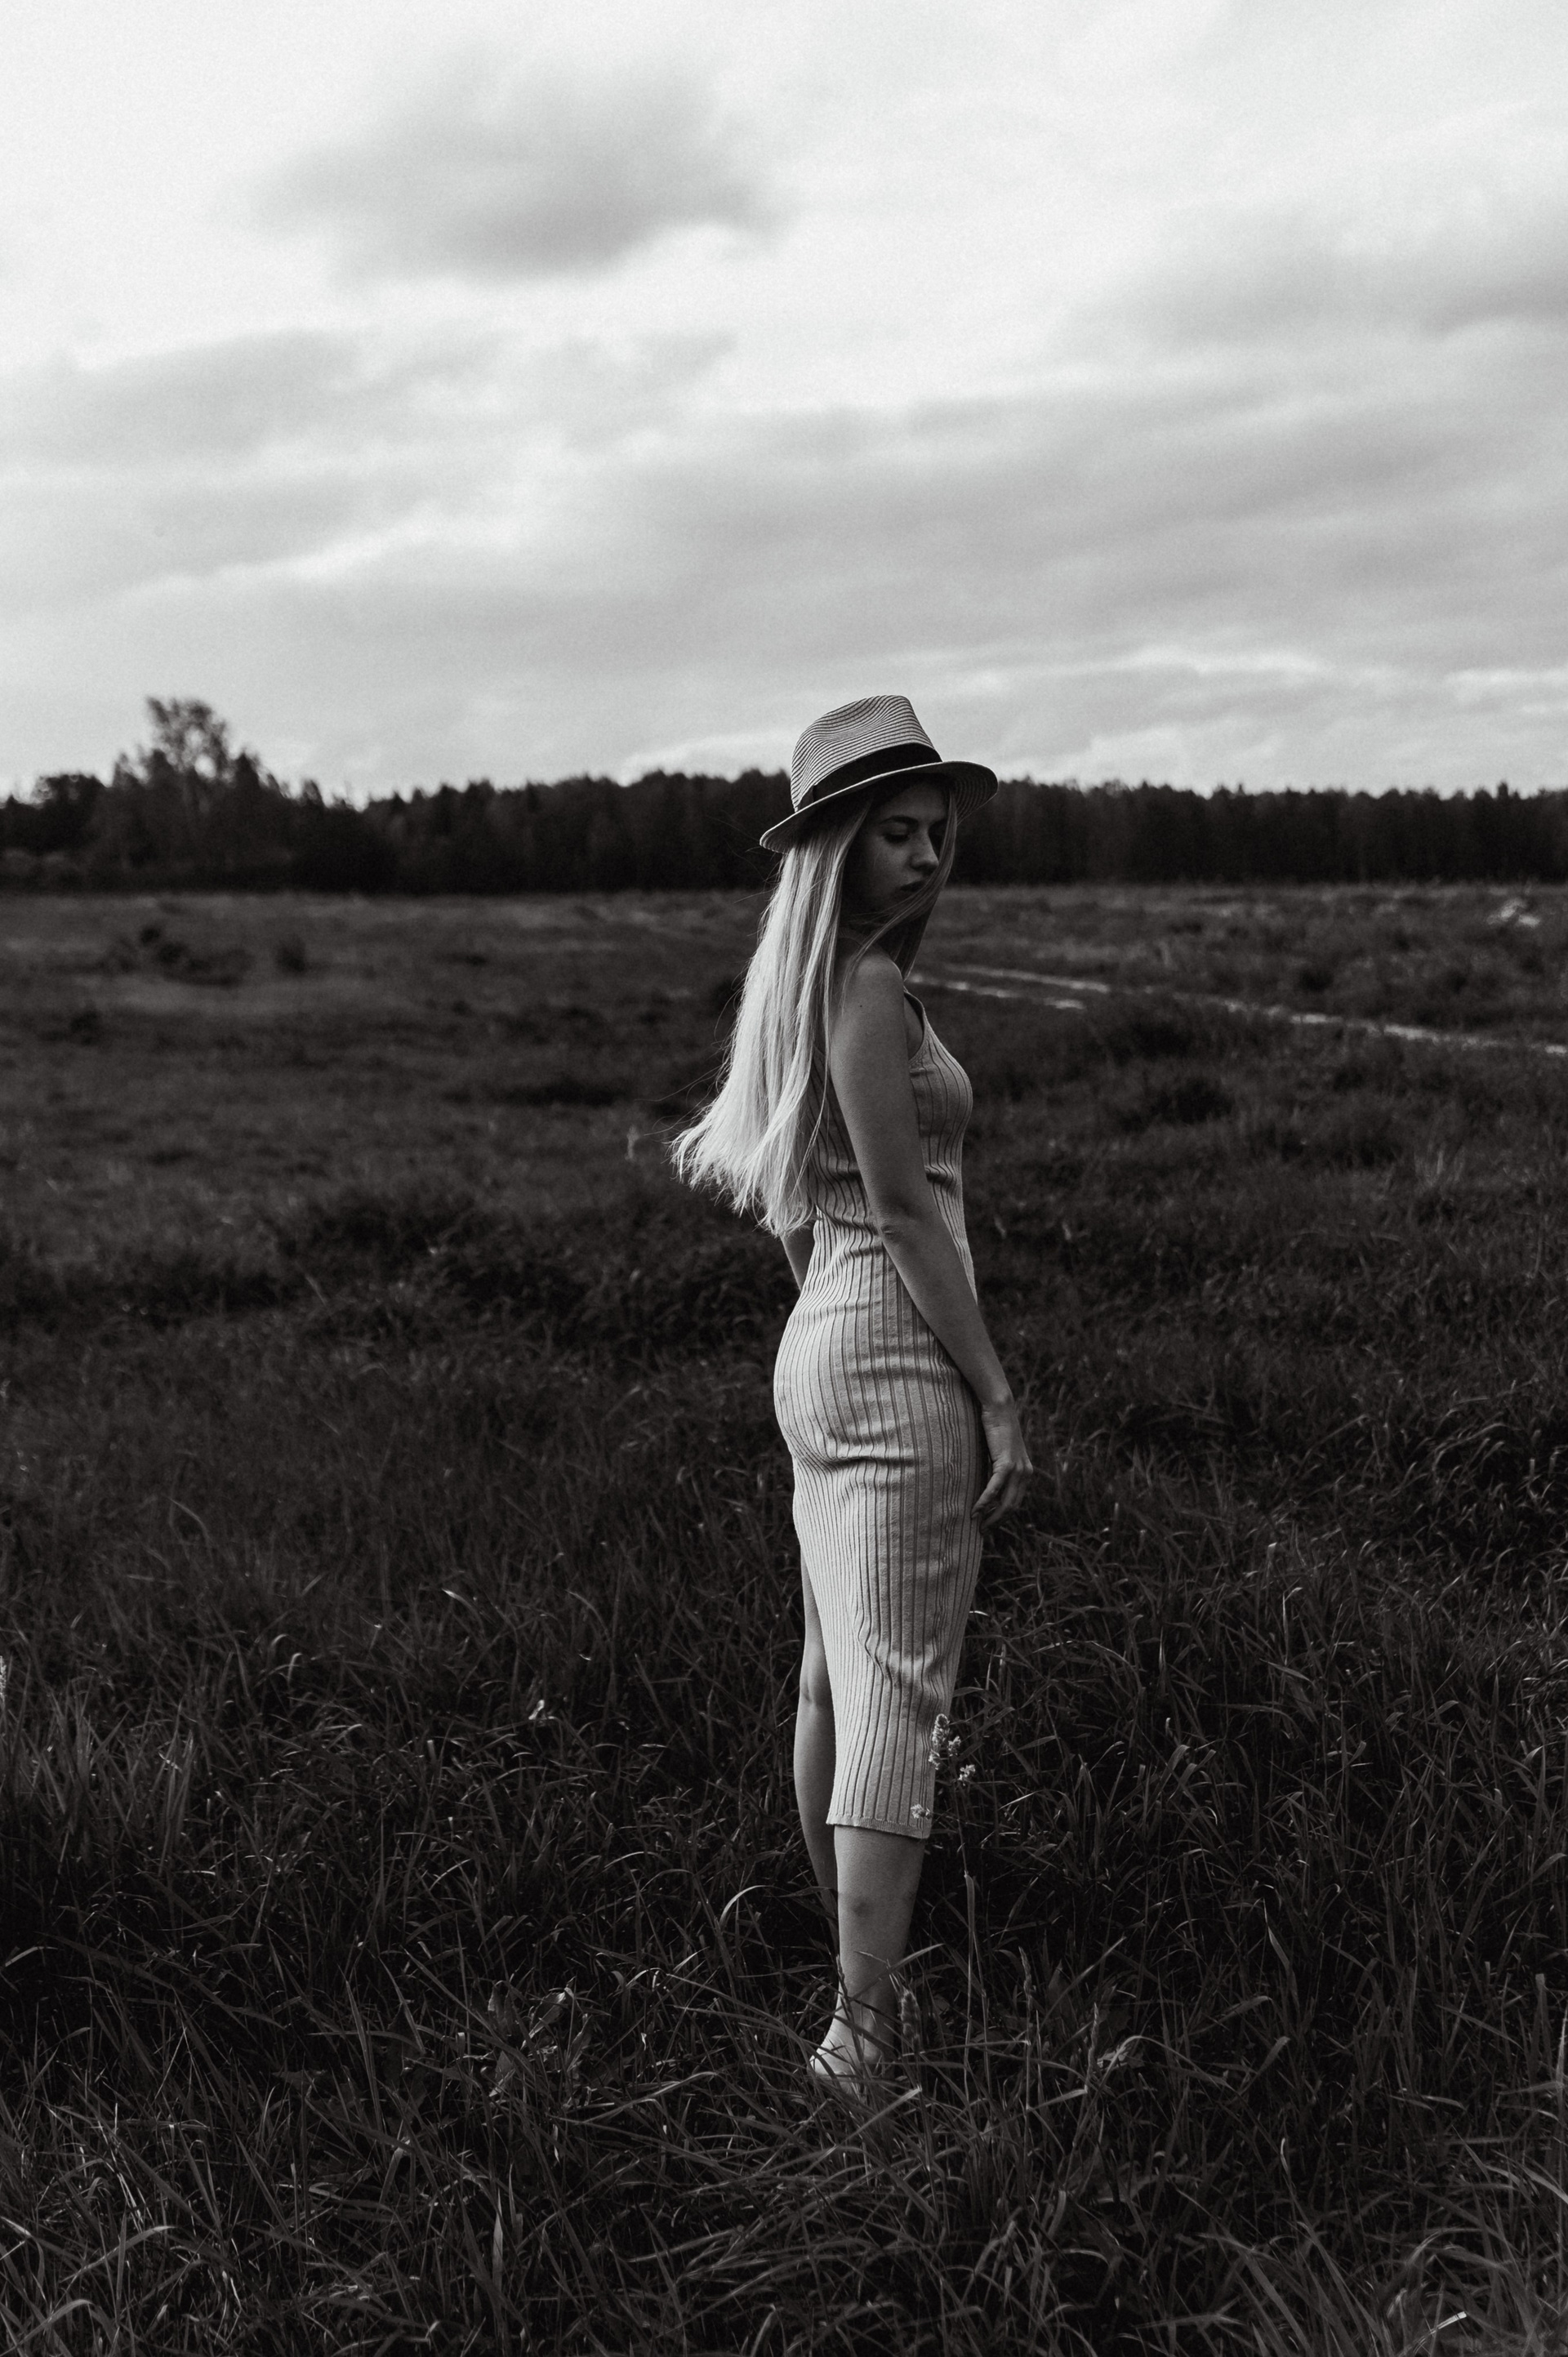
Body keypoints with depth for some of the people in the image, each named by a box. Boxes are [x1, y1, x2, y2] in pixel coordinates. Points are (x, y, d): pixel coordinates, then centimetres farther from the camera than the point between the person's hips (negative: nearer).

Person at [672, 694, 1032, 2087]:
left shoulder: (804, 989, 14)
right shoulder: (870, 990, -14)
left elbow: (757, 1178, 23)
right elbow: (905, 1214, -18)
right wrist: (999, 1397, -14)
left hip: (821, 1348, 10)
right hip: (899, 1360, -10)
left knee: (836, 1679, 17)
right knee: (899, 1694, -7)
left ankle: (856, 1976, 33)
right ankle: (866, 2037, -3)